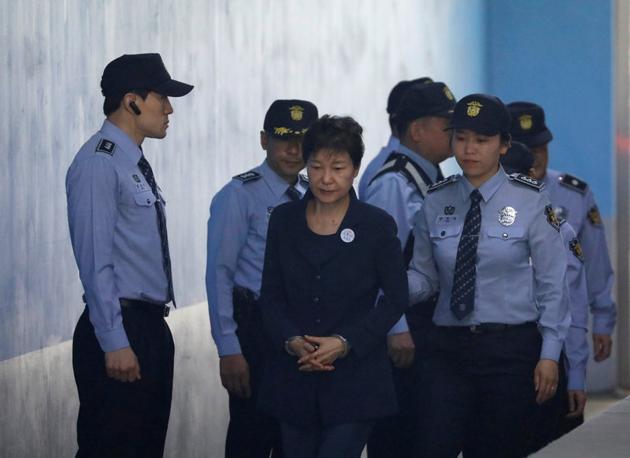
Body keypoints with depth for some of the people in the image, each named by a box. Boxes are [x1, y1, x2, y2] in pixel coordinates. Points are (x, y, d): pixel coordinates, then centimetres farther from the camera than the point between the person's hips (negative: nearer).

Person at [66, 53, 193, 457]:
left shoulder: (137, 165, 16)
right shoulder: (99, 163, -13)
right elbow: (95, 261, -18)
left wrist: (149, 333, 17)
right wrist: (115, 343, -21)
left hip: (151, 328, 10)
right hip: (120, 332, -10)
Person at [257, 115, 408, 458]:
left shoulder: (377, 226, -3)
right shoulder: (284, 221, 6)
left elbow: (395, 298, -1)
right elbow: (271, 295, 7)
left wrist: (344, 343, -12)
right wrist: (292, 342, -11)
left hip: (355, 378, -3)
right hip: (294, 376, 3)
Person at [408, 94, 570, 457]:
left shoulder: (530, 201, -3)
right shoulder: (437, 202, 5)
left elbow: (551, 282, -3)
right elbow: (425, 277, 6)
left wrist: (549, 355, -7)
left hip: (511, 349, -2)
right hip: (450, 347, 2)